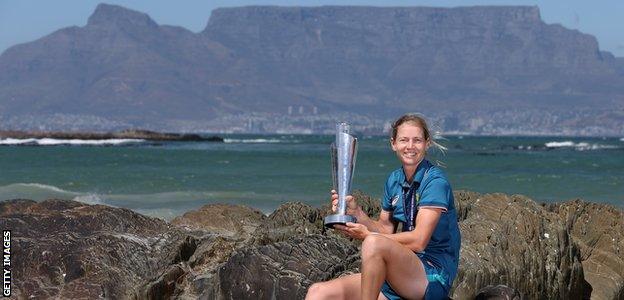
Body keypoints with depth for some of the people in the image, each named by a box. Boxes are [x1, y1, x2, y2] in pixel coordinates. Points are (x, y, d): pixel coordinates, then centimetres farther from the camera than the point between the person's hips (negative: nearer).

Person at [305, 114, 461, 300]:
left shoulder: (435, 181, -9)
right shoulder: (394, 180, 14)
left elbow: (418, 241, -16)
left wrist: (366, 235, -11)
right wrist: (356, 212, -3)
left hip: (433, 279, -7)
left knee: (373, 243, -36)